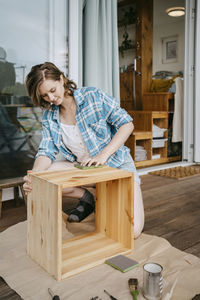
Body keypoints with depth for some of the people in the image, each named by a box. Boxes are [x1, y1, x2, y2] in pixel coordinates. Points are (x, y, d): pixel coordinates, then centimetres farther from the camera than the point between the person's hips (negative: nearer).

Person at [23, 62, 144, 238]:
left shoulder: (93, 96, -13)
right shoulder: (49, 116, 0)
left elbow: (127, 124, -14)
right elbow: (46, 152, -6)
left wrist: (103, 154, -27)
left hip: (116, 163, -4)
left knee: (132, 231, -20)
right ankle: (87, 198, 4)